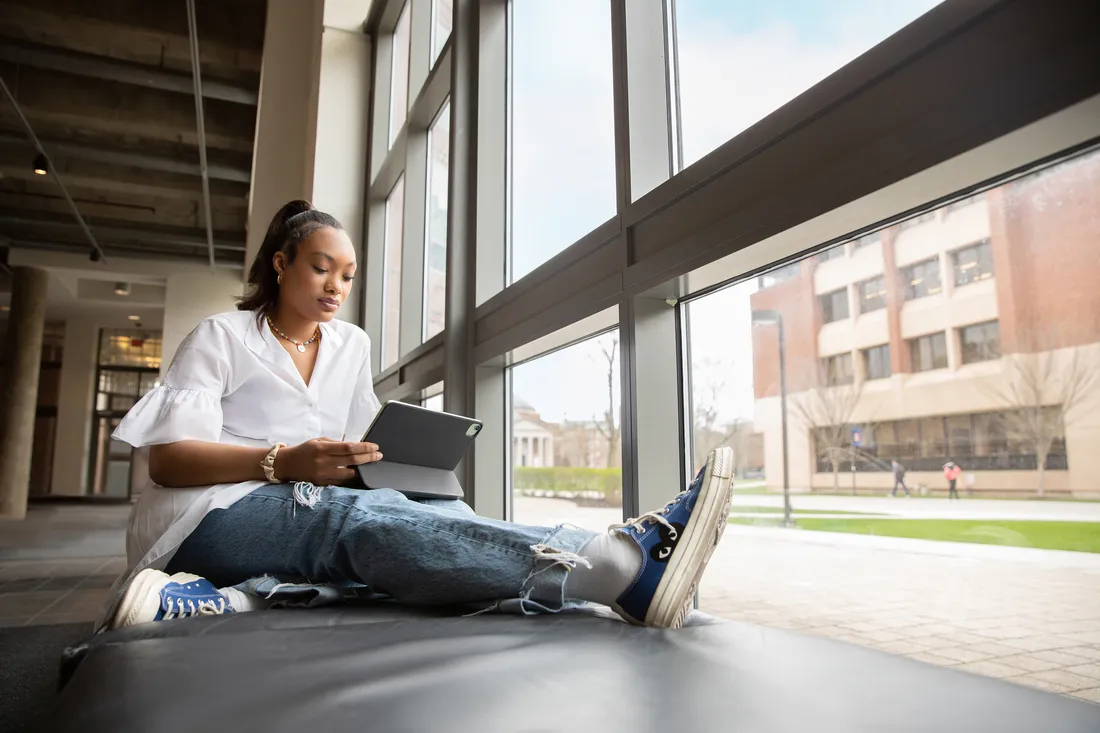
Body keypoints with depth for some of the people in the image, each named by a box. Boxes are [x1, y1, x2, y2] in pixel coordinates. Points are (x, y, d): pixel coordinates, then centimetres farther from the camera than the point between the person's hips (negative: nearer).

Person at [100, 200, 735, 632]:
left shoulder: (352, 346, 17)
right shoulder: (222, 338, 3)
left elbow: (355, 450, 14)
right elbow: (167, 460, -7)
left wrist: (380, 461, -10)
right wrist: (285, 462, -22)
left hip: (308, 513, 6)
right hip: (215, 513, -5)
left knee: (437, 512, -26)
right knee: (361, 518, -37)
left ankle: (223, 598, -47)